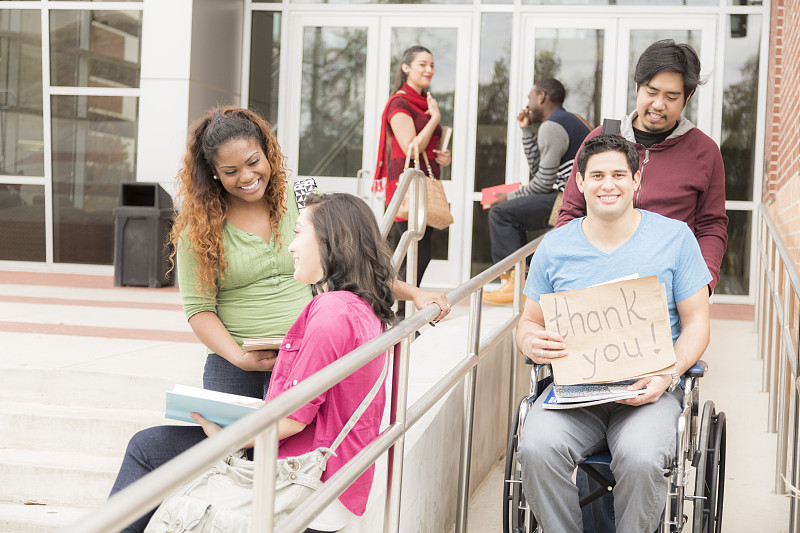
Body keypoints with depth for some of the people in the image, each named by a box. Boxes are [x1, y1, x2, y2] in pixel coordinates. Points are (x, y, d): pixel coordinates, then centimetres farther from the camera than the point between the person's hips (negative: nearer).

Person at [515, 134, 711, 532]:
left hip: (649, 389, -1)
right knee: (537, 448, -29)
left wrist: (667, 376, -12)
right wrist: (532, 343, -11)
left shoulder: (674, 237, 6)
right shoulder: (554, 246, 10)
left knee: (640, 458, -34)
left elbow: (696, 323, 6)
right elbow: (530, 321, 16)